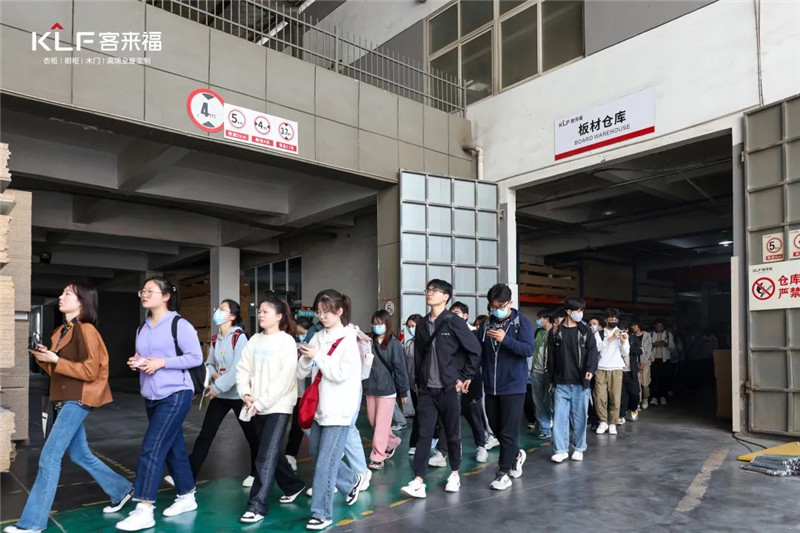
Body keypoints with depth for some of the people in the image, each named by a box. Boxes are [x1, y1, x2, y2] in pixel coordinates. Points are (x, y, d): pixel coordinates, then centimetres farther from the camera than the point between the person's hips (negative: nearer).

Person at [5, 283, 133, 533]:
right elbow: (57, 370, 16)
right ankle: (121, 490, 29)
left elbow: (90, 371, -18)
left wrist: (55, 360, -19)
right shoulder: (62, 331, 14)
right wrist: (43, 358, -2)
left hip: (78, 400, -10)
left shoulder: (86, 330, -13)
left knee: (49, 457, -8)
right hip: (65, 400, 10)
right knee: (80, 455, 15)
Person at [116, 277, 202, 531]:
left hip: (175, 394, -8)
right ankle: (187, 497, 27)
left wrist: (161, 362, -20)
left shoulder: (179, 324, -11)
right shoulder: (143, 328, 11)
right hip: (152, 396, 8)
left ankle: (145, 511, -6)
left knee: (151, 449, -12)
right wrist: (136, 362, 0)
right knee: (173, 448, 15)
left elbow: (196, 357, -13)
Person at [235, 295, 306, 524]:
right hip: (257, 408, 6)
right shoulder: (255, 340, 8)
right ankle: (294, 485, 37)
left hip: (278, 407, -6)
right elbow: (243, 368, 7)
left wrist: (261, 402, -16)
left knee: (265, 457, -8)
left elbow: (285, 379, -15)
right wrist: (245, 393, -9)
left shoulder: (287, 341, -10)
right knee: (272, 453, 17)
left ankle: (257, 506, 1)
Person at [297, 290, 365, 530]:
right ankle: (352, 481, 41)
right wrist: (306, 358, -14)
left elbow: (341, 374, -19)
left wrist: (318, 356, -17)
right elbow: (301, 374, 5)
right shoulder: (318, 338, 8)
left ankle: (321, 513, 8)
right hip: (320, 407, 7)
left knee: (325, 463, -5)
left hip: (339, 410, -7)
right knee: (318, 456, 19)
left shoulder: (348, 340, -9)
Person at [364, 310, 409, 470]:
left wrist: (403, 391, -3)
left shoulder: (394, 343, -7)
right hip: (371, 388, 5)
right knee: (373, 422, 15)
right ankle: (392, 442, 37)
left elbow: (399, 368, -6)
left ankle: (378, 457, 7)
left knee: (381, 424, -2)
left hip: (387, 389, -5)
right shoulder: (370, 342, 4)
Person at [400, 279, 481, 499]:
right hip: (427, 390, 4)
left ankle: (454, 474, 28)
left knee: (452, 433, 10)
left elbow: (475, 350, -6)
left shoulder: (454, 322, -7)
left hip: (449, 389, -4)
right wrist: (418, 383, 12)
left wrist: (465, 377, -5)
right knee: (424, 434, -2)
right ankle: (418, 481, -3)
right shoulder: (423, 325, 8)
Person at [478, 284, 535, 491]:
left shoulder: (522, 322, -5)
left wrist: (505, 340, -27)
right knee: (495, 427, 14)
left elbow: (529, 349, -15)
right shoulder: (487, 324, 8)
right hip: (491, 386, 5)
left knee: (508, 431, -2)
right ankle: (516, 455, 38)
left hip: (513, 386, -5)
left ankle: (504, 473, 9)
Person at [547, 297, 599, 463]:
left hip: (580, 382, 0)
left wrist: (590, 369, -22)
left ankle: (579, 448, 20)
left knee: (579, 416, 7)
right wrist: (551, 379, 6)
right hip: (561, 383, 0)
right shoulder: (555, 332, 5)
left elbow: (593, 351, -4)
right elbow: (551, 357, 8)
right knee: (559, 416, -2)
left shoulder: (585, 331, 4)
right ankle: (560, 449, 5)